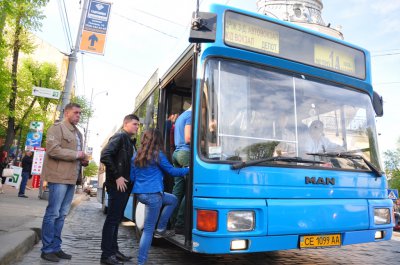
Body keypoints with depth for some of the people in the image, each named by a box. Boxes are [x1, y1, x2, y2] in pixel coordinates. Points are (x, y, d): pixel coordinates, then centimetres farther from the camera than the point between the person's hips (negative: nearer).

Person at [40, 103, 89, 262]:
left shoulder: (78, 133, 21)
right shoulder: (57, 128, -5)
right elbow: (52, 149, -18)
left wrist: (83, 160, 9)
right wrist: (76, 155, -14)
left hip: (72, 178, 9)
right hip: (59, 177, -9)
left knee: (62, 215, 12)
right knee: (52, 213, -2)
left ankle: (55, 247, 20)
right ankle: (47, 249, 8)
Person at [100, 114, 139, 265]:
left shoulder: (130, 141, 18)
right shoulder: (120, 137, -9)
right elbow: (105, 156, -20)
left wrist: (131, 179, 6)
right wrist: (117, 176, -19)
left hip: (125, 186, 9)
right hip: (117, 185, -9)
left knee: (117, 219, 14)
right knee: (112, 219, -3)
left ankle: (113, 251, 24)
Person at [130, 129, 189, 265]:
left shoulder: (137, 156, 11)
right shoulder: (157, 154, -7)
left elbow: (132, 177, 15)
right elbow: (171, 171, 1)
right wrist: (189, 169, 12)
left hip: (140, 193, 7)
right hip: (153, 194, -7)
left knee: (173, 200, 24)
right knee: (148, 229, 1)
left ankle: (161, 230, 22)